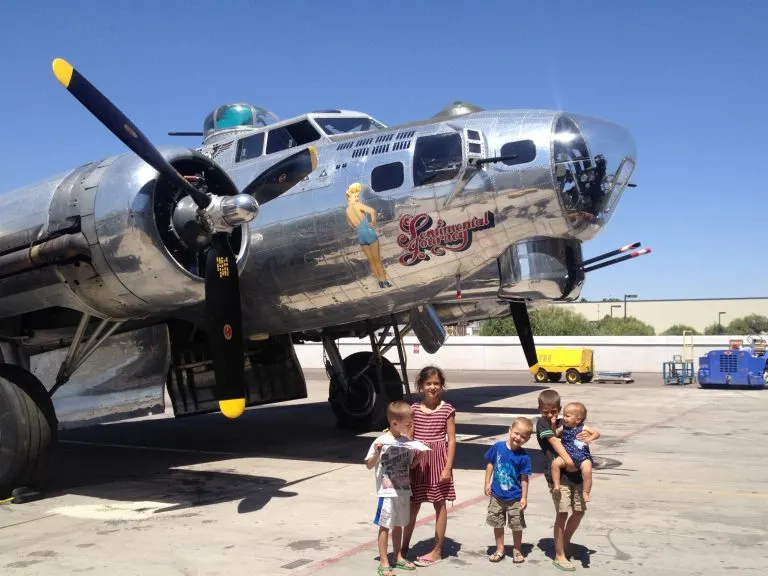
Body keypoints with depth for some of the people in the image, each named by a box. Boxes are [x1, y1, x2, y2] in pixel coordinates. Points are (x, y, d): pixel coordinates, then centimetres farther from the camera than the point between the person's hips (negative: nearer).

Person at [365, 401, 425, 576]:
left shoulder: (406, 441, 3)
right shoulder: (381, 442, -14)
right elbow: (369, 465, -9)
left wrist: (420, 455, -3)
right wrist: (377, 453, -27)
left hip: (404, 491, 6)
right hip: (388, 492, -5)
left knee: (398, 524, 17)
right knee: (385, 526, 1)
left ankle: (398, 557, 30)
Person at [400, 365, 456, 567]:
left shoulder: (447, 409, -4)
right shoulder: (414, 409, 2)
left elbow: (451, 440, -4)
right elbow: (409, 437, 5)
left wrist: (448, 467, -10)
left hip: (438, 461, -2)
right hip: (418, 462, 2)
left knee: (439, 504, 8)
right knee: (413, 504, 10)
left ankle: (437, 551, 18)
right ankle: (404, 546, 24)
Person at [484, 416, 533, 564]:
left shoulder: (523, 457, -15)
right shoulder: (498, 447, -9)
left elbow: (524, 478, -9)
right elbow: (490, 464, 3)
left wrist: (524, 497, -9)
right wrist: (487, 483, 2)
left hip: (515, 497, -2)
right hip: (497, 495, 2)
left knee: (517, 525, 10)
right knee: (497, 523, 14)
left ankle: (517, 550, 30)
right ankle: (500, 549, 32)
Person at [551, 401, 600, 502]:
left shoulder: (583, 428, 1)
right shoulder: (563, 428, 9)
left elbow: (597, 433, 0)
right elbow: (555, 434, 16)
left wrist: (590, 438, -20)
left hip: (583, 457, -2)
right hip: (567, 456, 3)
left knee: (587, 471, -26)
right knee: (555, 463, -23)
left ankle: (586, 493, -9)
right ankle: (556, 484, -9)